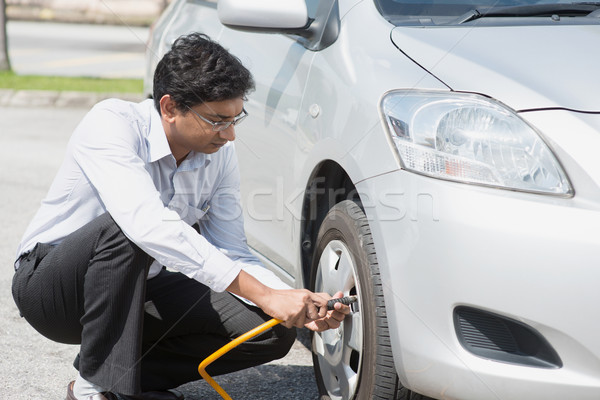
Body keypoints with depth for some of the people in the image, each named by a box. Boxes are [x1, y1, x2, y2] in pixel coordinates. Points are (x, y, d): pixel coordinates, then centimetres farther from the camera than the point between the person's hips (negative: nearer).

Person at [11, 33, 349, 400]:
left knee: (274, 333, -11)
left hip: (134, 291, 6)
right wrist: (265, 295, -44)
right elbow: (148, 224, -42)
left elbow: (232, 253, -4)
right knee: (125, 230, -39)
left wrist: (303, 306, -22)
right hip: (51, 285, -6)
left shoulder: (220, 154, -8)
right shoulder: (111, 123, -27)